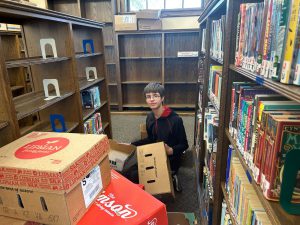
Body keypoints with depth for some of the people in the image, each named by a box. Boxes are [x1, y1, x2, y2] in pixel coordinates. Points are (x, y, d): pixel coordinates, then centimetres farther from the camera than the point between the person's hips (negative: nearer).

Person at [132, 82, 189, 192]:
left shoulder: (175, 119, -23)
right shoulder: (150, 117, -2)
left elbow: (184, 145, -14)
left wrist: (171, 150, -34)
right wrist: (132, 145, 4)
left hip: (170, 161, -7)